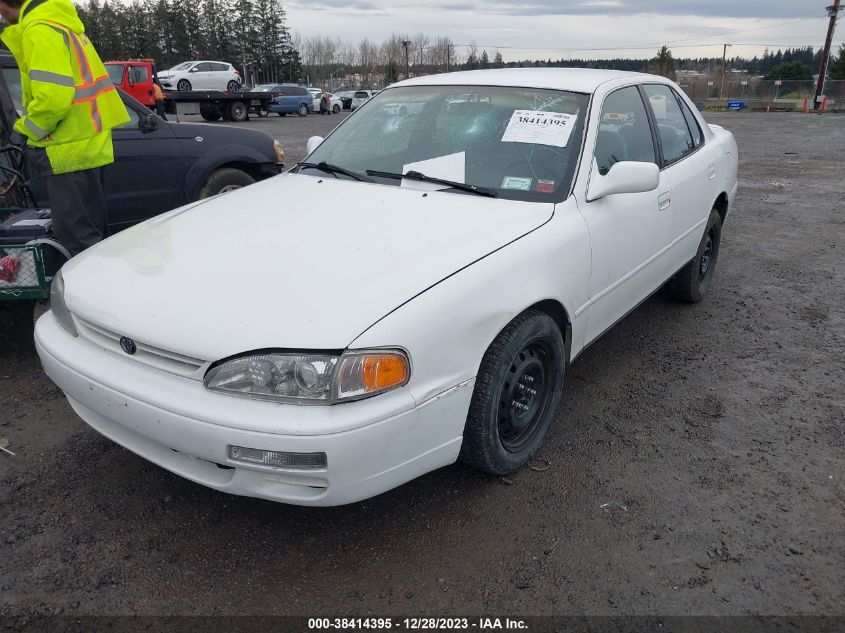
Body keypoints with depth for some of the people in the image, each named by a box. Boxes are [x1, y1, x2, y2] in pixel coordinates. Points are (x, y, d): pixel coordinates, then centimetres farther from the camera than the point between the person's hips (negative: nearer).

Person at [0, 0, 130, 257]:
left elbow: (53, 96, -25)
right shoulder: (59, 21, 17)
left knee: (78, 237, -6)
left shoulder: (40, 29, -14)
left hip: (71, 149, -10)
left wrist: (25, 130, -9)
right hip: (88, 144, 10)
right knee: (91, 231, 17)